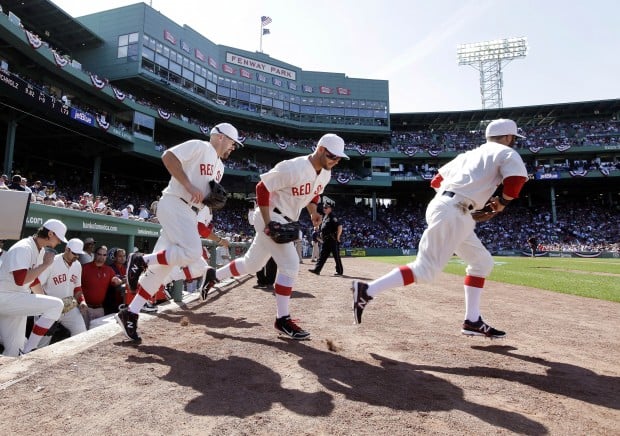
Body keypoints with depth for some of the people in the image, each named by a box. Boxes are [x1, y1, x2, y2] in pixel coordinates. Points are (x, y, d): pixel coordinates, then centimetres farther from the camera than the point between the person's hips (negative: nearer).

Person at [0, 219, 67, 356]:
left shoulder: (41, 251, 10)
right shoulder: (23, 248, -19)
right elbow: (21, 279, -31)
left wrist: (44, 305, 21)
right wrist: (45, 264, -21)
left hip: (15, 301, 10)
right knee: (56, 304, -22)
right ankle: (28, 351, -15)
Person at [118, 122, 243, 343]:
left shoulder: (219, 166, 24)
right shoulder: (198, 146, -2)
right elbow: (168, 156, -14)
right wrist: (188, 185, -20)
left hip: (190, 215, 9)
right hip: (175, 205, -9)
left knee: (163, 266, 4)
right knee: (191, 252, -26)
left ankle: (130, 313, 8)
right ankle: (141, 260, -7)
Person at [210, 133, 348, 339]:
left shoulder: (325, 174, 1)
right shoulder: (292, 168, -24)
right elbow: (262, 187, -20)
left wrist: (313, 212, -2)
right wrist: (267, 223, -23)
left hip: (285, 222, 9)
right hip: (271, 217, -9)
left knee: (251, 264, 18)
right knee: (290, 264, -15)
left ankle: (211, 277, 38)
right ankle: (282, 319, -2)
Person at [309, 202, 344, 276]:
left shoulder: (333, 217, -11)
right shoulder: (324, 217, 17)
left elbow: (340, 226, -21)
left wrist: (337, 237, -18)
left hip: (332, 240, -9)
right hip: (326, 240, 9)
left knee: (336, 256, -1)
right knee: (322, 255, 6)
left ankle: (340, 271, 7)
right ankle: (317, 269, 5)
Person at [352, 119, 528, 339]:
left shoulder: (468, 154, 27)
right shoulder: (506, 153, 6)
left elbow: (436, 181, 25)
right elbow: (516, 180, -14)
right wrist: (502, 202, 5)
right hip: (453, 213, -9)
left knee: (482, 262, 18)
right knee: (425, 269, -13)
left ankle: (472, 321, 19)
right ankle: (368, 290, -17)